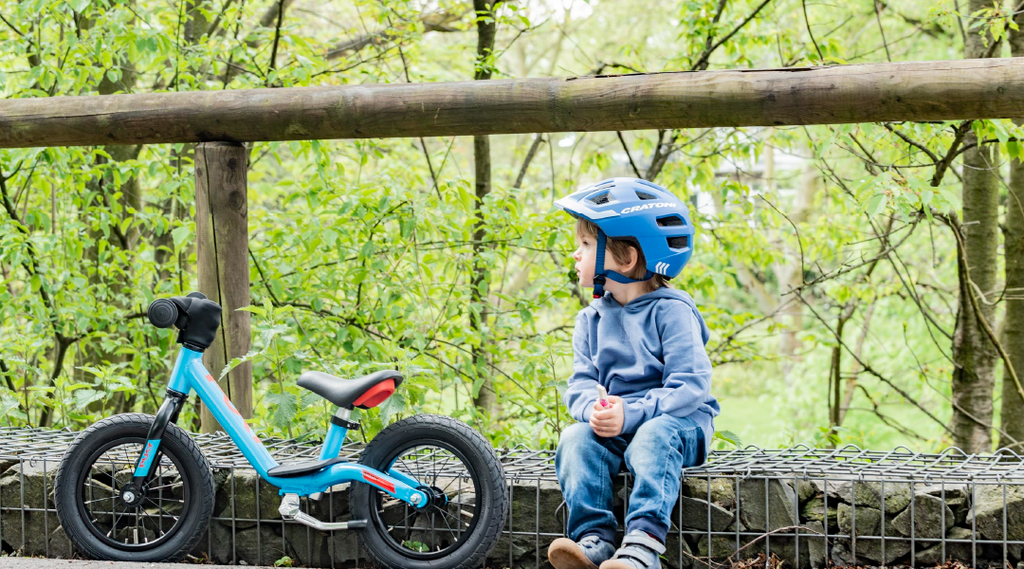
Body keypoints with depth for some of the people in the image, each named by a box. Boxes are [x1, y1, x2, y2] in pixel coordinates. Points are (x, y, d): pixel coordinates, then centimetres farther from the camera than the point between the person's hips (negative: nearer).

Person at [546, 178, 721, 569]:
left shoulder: (671, 312, -8)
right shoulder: (591, 319, 12)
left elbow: (690, 387, -16)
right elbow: (580, 383, 7)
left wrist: (632, 413, -26)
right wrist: (593, 408, -18)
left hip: (679, 422, -5)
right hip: (613, 429, 5)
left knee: (654, 436, -37)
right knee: (575, 438, -24)